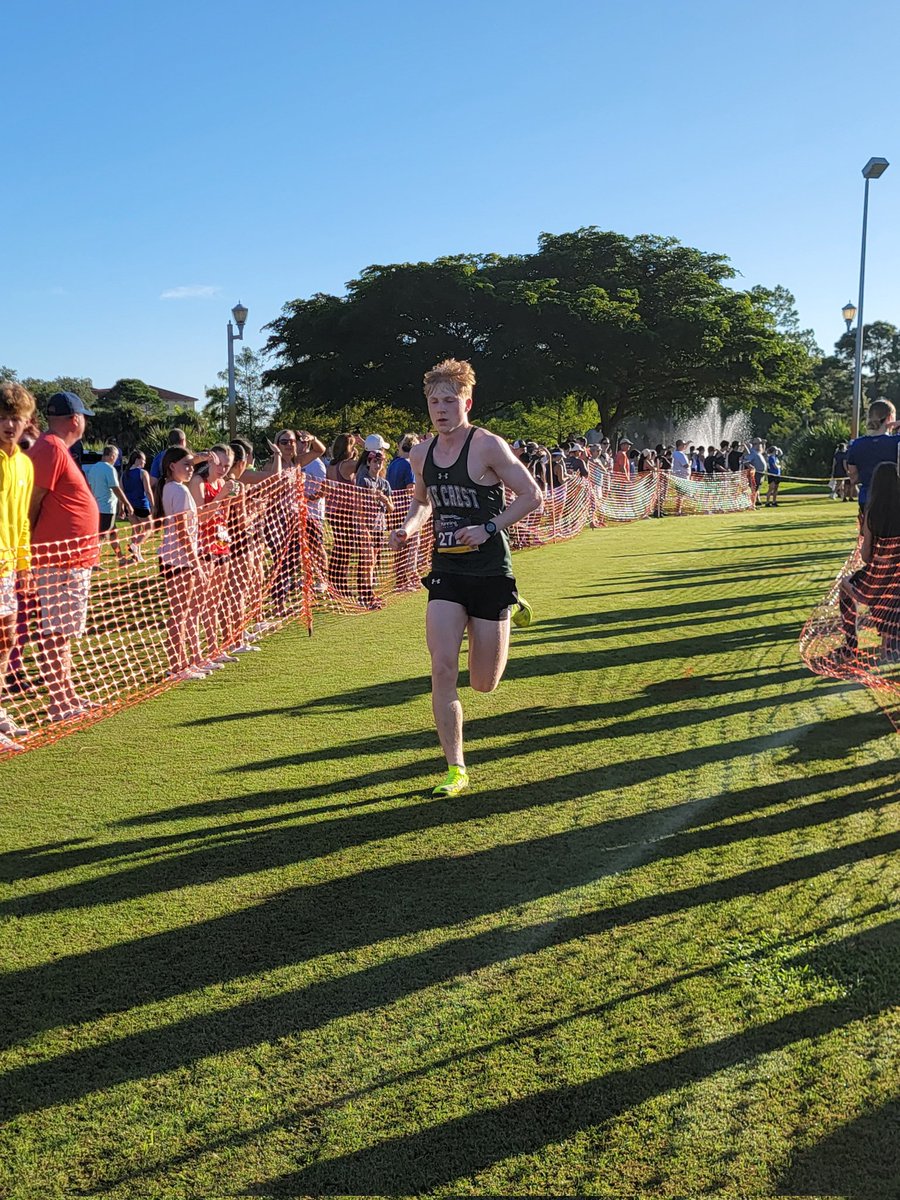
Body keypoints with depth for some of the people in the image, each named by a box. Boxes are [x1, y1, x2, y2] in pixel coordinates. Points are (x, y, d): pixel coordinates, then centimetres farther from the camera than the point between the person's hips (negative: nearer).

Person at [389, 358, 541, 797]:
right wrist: (409, 526, 2)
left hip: (489, 572, -4)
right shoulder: (421, 455, 5)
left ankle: (512, 610, 37)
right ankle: (455, 769, 3)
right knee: (443, 669, -10)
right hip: (445, 572, 4)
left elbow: (532, 496, -10)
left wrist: (488, 528, -20)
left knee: (483, 683, 6)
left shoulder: (487, 446, -12)